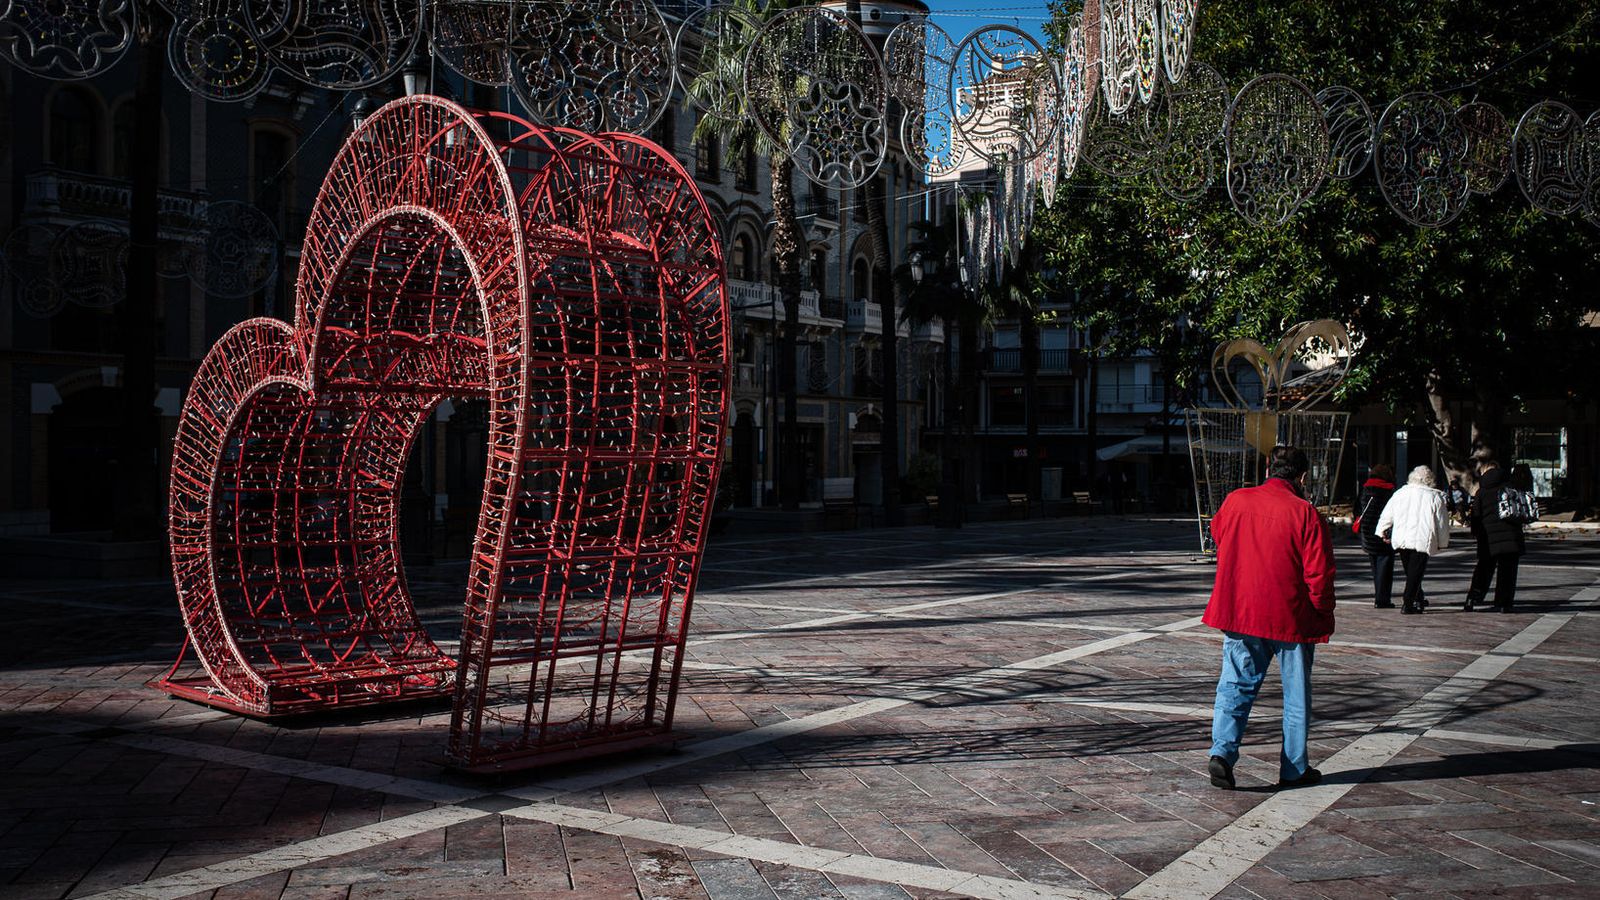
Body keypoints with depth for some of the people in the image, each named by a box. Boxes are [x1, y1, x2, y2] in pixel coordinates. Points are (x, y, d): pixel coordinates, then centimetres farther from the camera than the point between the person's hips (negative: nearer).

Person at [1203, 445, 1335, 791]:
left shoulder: (1235, 501, 1)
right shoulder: (1304, 512, -11)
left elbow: (1218, 535, 19)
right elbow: (1319, 572, -10)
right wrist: (1324, 615, 2)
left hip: (1237, 611, 3)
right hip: (1291, 617, -3)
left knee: (1235, 686, 8)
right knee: (1296, 694, 12)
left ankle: (1222, 752, -10)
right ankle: (1294, 769, 20)